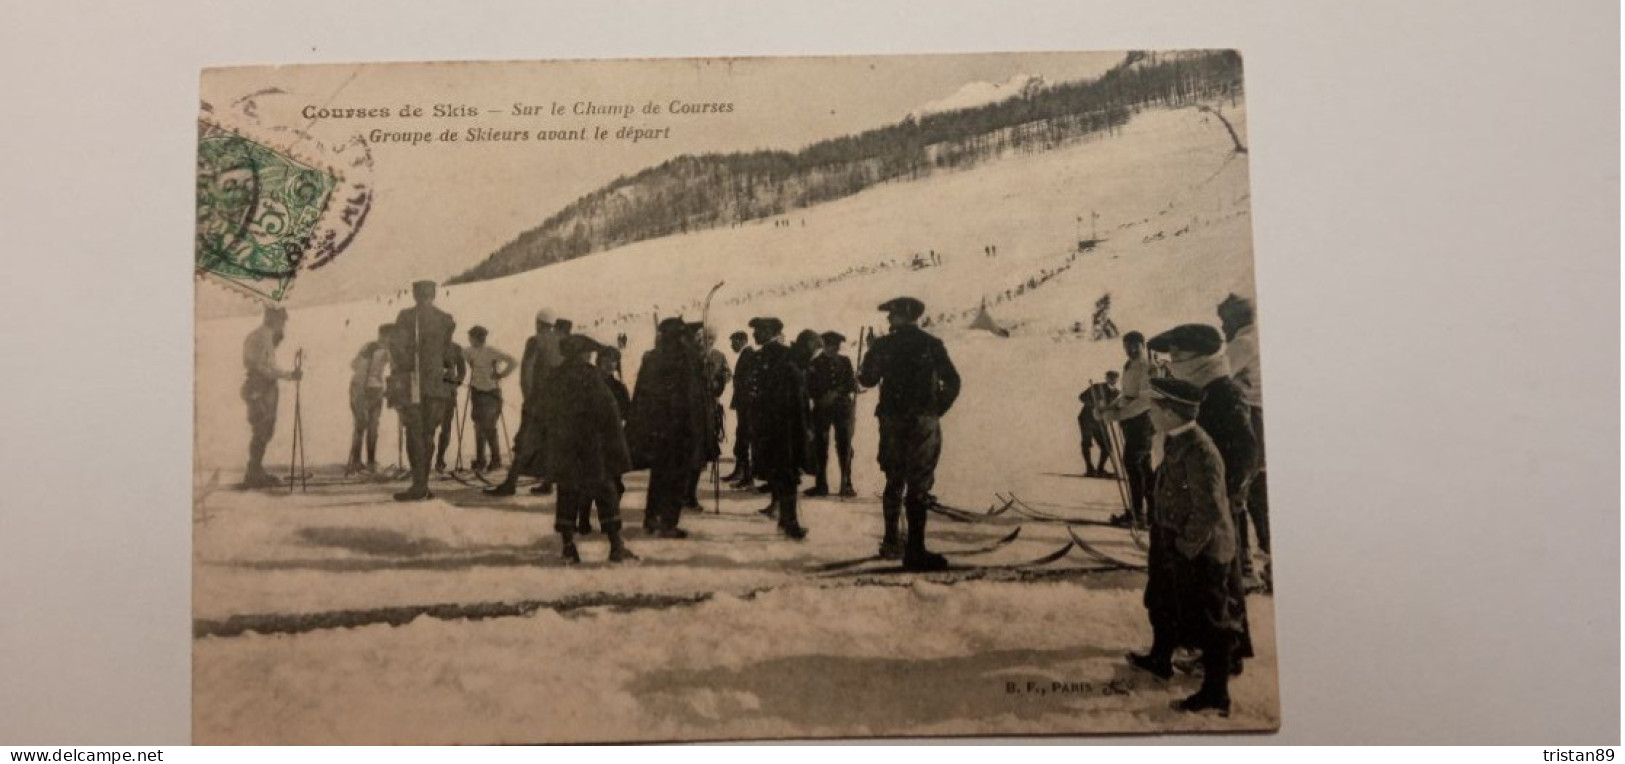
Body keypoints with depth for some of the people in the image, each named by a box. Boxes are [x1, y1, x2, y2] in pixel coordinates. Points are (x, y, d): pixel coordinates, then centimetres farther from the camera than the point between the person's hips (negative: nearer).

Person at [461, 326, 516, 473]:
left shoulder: (492, 352, -11)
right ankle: (480, 460, 13)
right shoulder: (470, 352, 3)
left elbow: (513, 362, -15)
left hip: (491, 393, -5)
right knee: (479, 427, 7)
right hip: (477, 393, 5)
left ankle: (496, 460, 2)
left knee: (488, 427, -7)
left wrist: (500, 375, -15)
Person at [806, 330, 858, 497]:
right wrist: (823, 398, -12)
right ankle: (821, 485, 7)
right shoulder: (815, 363, 5)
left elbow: (851, 385, 1)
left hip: (842, 408, 1)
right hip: (821, 409, 0)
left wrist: (836, 393, -13)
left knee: (844, 446, -3)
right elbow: (810, 389, 1)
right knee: (820, 446, -1)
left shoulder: (845, 361, 9)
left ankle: (846, 485, 4)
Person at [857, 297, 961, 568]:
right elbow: (952, 381, -8)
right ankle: (915, 551, -7)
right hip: (923, 423, -2)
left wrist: (873, 353, 23)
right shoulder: (931, 345, -3)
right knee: (919, 486, -3)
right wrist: (938, 409, 4)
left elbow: (867, 380, 9)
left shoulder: (883, 345, 1)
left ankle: (891, 543, 23)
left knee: (894, 482, 17)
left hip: (892, 422, 3)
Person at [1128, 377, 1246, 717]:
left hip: (1201, 554, -10)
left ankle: (1216, 694, 18)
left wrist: (1186, 547, -19)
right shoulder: (1175, 442, 0)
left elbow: (1209, 510, -27)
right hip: (1176, 547, 10)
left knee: (1209, 624, 5)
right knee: (1164, 605, 27)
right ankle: (1160, 660, 49)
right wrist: (1164, 541, 15)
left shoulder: (1200, 452, -29)